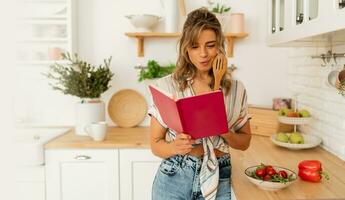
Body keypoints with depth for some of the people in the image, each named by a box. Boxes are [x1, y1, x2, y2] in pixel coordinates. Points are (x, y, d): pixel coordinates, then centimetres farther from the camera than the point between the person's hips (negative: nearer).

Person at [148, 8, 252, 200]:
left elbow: (245, 141, 6)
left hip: (218, 180, 2)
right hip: (173, 179, -2)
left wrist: (226, 134, -14)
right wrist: (175, 147, -25)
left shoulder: (236, 89, -2)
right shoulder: (166, 86, -9)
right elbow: (156, 144, -4)